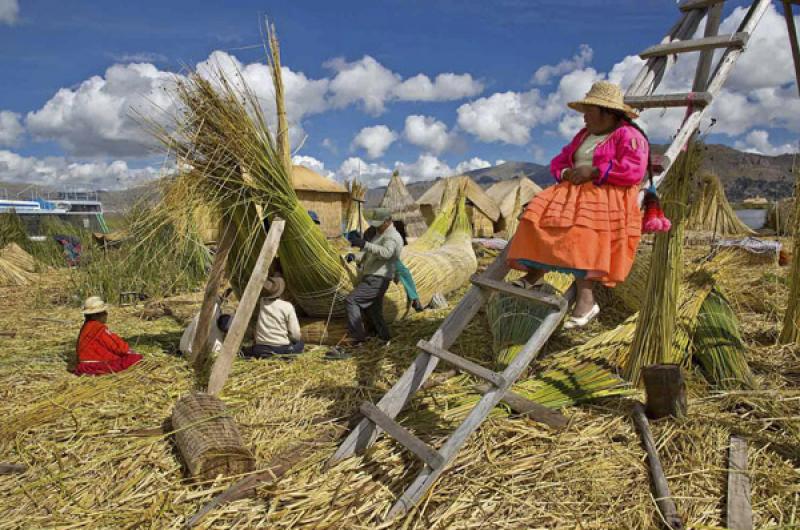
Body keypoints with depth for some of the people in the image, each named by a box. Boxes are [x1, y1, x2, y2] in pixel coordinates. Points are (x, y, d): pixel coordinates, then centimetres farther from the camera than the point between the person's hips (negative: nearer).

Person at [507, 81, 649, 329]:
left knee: (582, 229, -36)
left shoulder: (628, 135, 1)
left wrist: (593, 171, -17)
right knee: (541, 216, -19)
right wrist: (565, 173, -1)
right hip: (575, 191, 8)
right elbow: (558, 161, 24)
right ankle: (532, 276, -30)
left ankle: (586, 299, -41)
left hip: (608, 195, -8)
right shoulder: (584, 135, 26)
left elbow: (635, 170, -15)